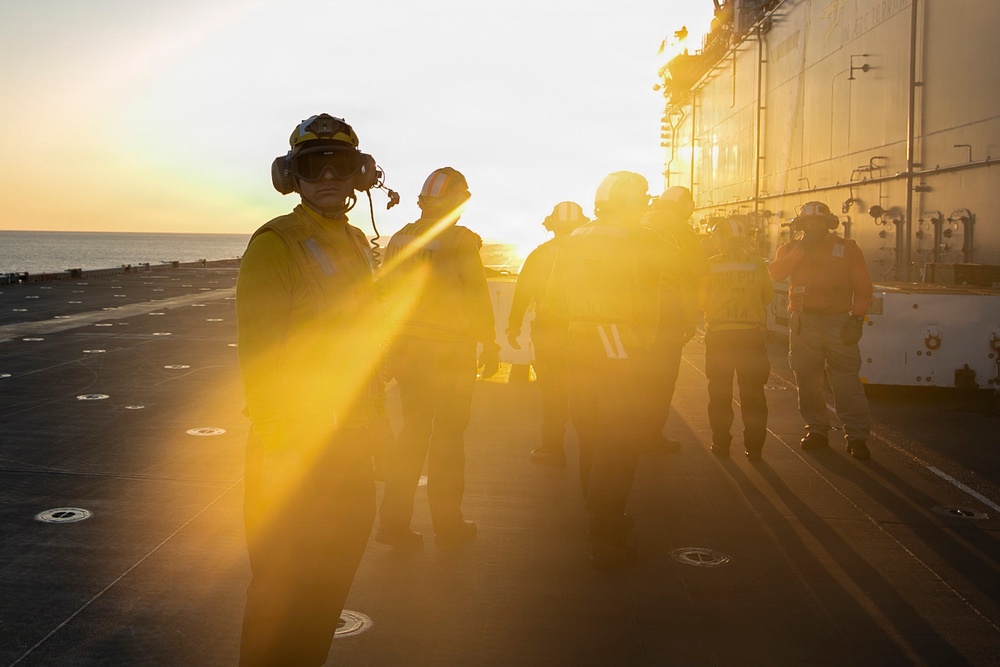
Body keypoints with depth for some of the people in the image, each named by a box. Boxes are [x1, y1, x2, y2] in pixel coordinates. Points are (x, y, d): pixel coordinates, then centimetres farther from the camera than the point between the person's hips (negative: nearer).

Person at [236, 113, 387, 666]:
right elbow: (258, 351, -18)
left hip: (351, 443, 8)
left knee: (331, 580, 20)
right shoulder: (274, 244, -13)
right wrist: (276, 444, -21)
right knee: (284, 591, 3)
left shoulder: (356, 245, 11)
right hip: (293, 445, -8)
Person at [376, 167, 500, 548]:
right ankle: (447, 523, 17)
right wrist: (490, 345, 1)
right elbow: (477, 299, -11)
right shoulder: (461, 241, -12)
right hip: (451, 351, -5)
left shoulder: (399, 240, 4)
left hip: (406, 348, 5)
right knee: (448, 434, 7)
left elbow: (384, 296, 8)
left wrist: (390, 346, 16)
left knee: (413, 430, 15)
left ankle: (394, 520, 12)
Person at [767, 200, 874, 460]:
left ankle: (856, 436, -5)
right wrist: (802, 248, -13)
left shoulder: (847, 249, 6)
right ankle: (816, 430, 18)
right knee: (807, 380, 6)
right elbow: (775, 272, -10)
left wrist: (856, 317, -9)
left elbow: (863, 286, 3)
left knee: (847, 380, -9)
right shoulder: (790, 249, 10)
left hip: (838, 322, -2)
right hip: (804, 322, 2)